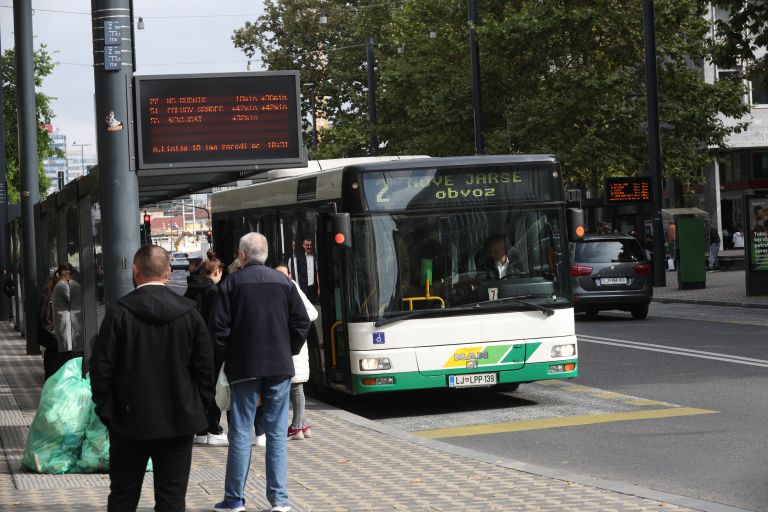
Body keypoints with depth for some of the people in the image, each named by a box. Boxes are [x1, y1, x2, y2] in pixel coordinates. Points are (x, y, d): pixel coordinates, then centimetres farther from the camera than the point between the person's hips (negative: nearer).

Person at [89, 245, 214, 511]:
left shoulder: (119, 313, -10)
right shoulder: (189, 313, -3)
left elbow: (101, 367, -8)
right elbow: (205, 367, 1)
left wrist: (106, 410, 3)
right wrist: (199, 408, 10)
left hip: (130, 420, -1)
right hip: (179, 422, 1)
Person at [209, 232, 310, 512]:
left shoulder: (231, 283, -4)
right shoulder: (284, 282, 4)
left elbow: (219, 326, -7)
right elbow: (302, 322, 3)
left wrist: (227, 356, 6)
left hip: (244, 367, -2)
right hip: (279, 367, 2)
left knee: (241, 433, 3)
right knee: (277, 433, 5)